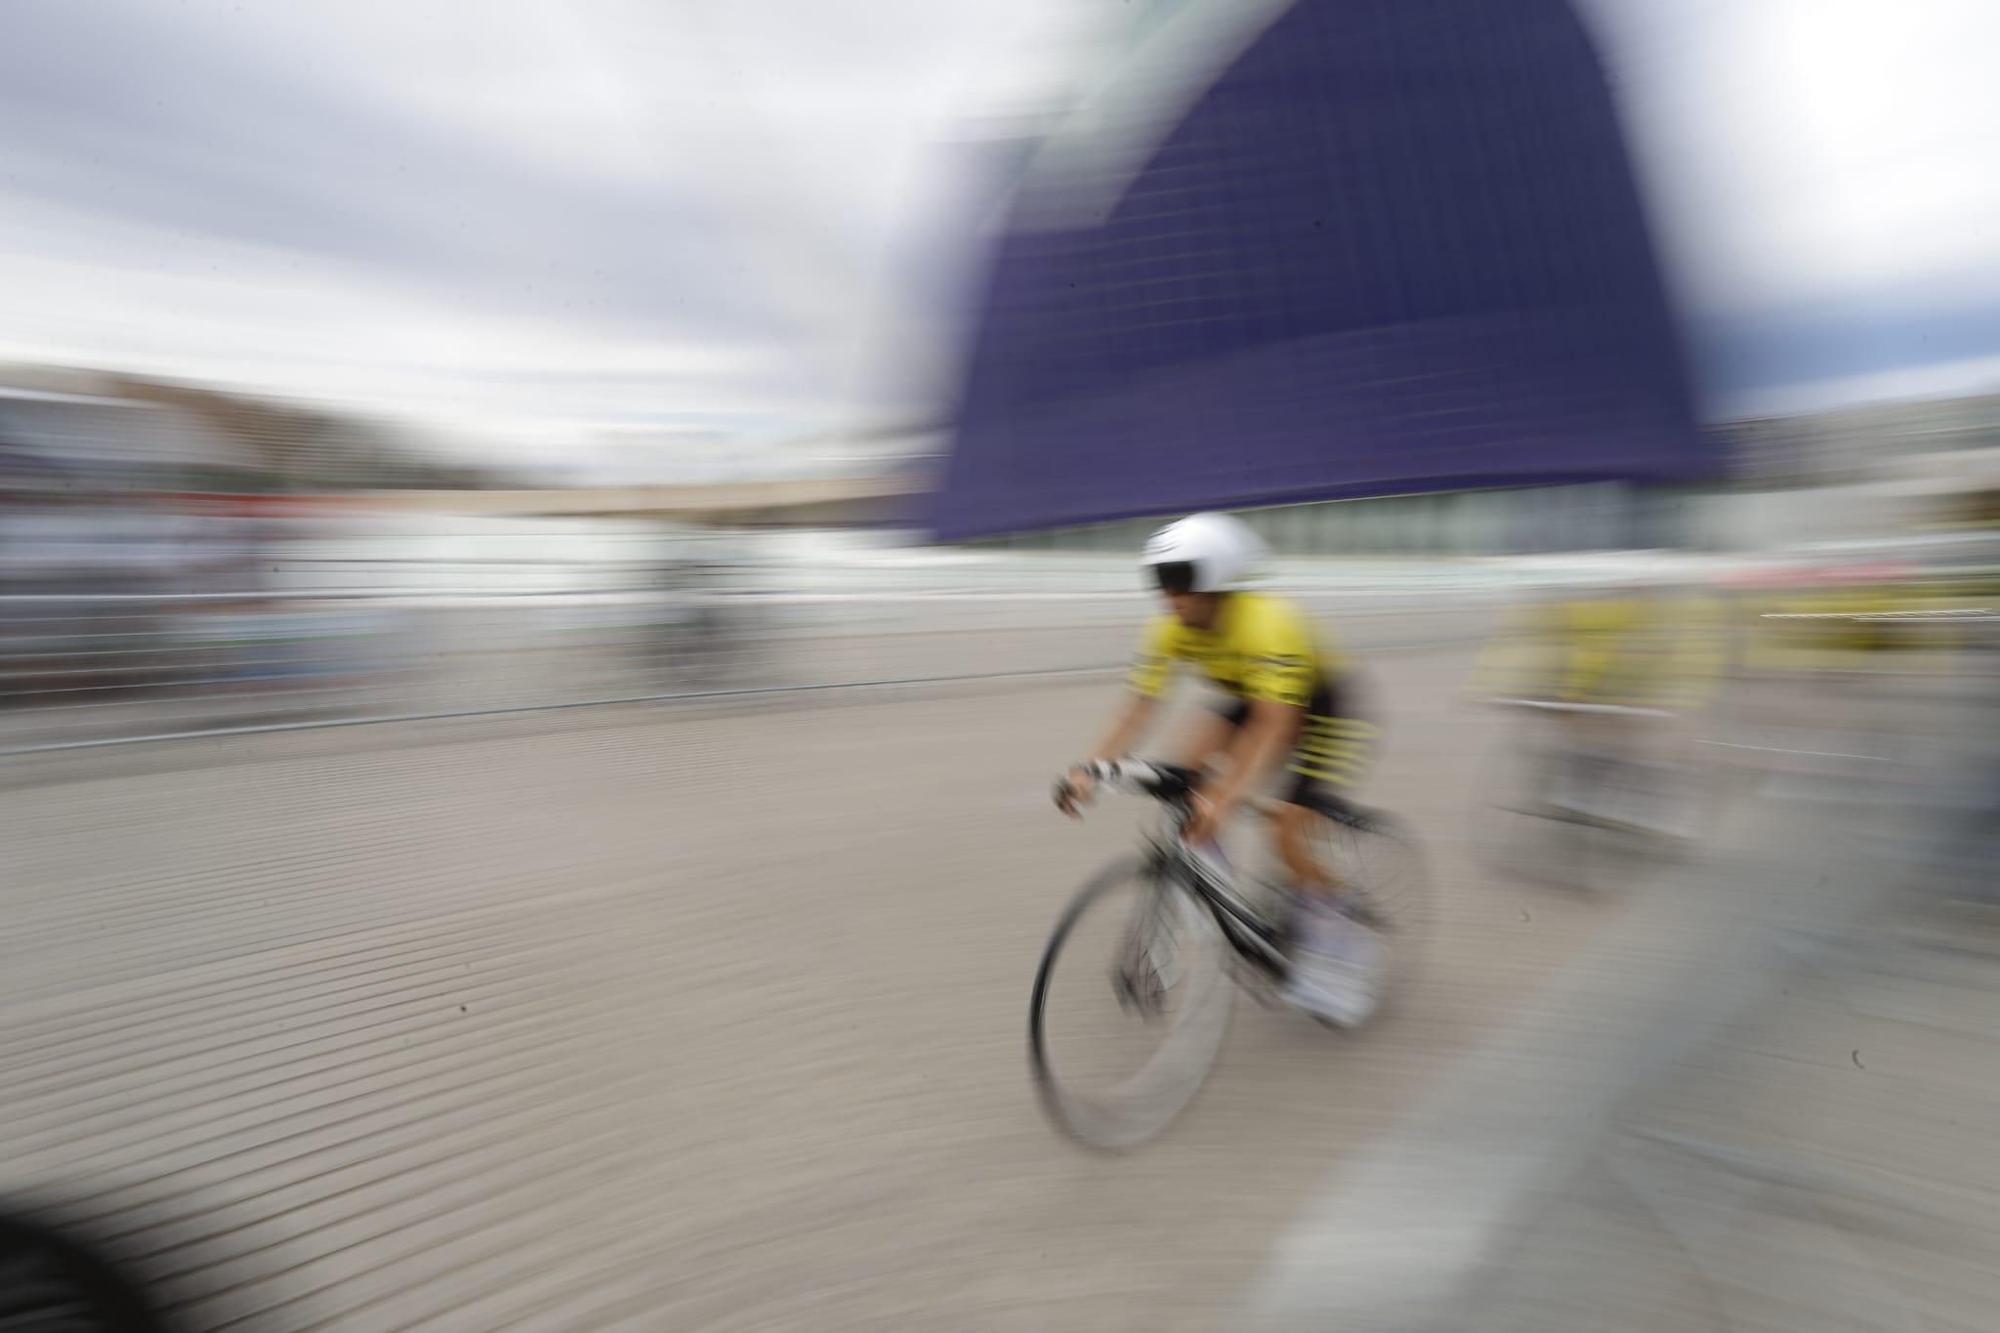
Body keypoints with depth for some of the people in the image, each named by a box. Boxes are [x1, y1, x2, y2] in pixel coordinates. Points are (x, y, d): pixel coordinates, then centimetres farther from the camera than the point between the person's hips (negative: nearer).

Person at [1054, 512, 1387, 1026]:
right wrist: (1090, 767, -36)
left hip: (1326, 707, -6)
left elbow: (1274, 725, -43)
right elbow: (1138, 704, -22)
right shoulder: (1172, 629, -18)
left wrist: (1227, 796, -55)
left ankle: (1350, 940, 8)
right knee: (1190, 765, -17)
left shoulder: (1269, 623, -37)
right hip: (1252, 700, 7)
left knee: (1286, 839, -16)